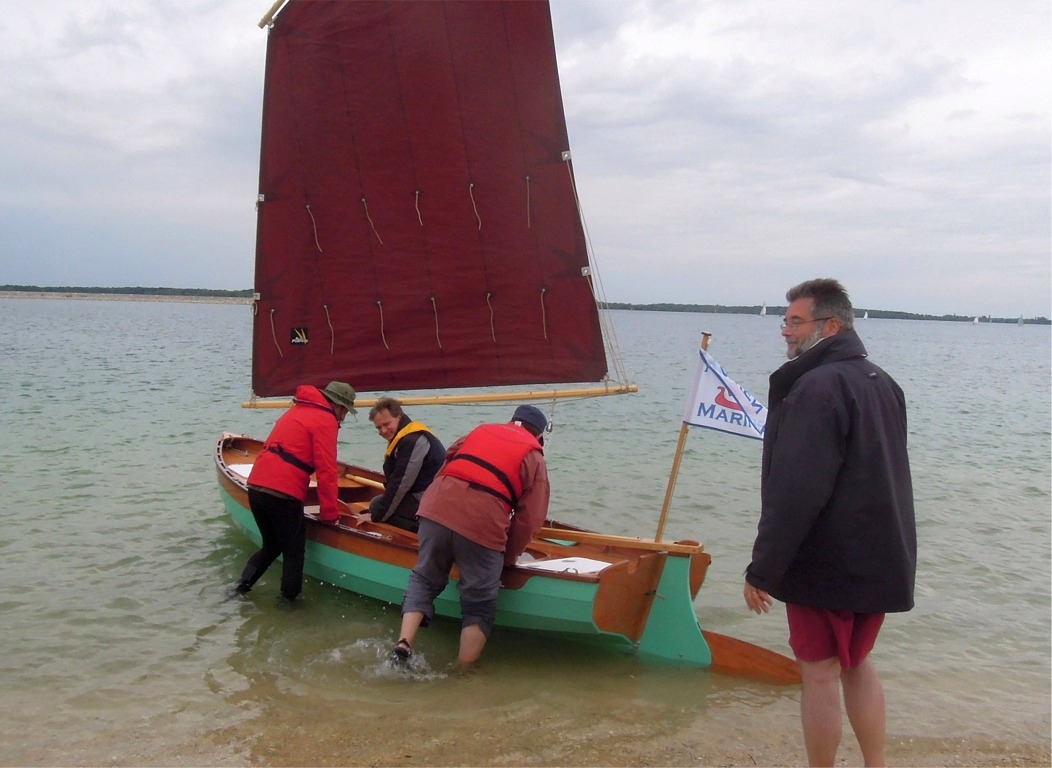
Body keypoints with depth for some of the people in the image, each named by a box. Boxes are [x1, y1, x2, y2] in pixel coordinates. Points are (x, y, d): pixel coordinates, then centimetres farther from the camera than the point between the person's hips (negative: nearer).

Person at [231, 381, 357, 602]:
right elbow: (326, 471, -10)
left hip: (256, 486, 8)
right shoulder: (325, 420, -4)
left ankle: (242, 584, 12)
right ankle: (289, 599, 13)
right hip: (283, 494, -8)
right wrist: (330, 514, -3)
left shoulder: (297, 410, 24)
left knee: (271, 545, 23)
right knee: (294, 550, 8)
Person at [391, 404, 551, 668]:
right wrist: (509, 557, 20)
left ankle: (403, 646, 10)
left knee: (424, 580, 23)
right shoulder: (534, 457, 16)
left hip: (436, 508, 4)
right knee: (480, 604, 12)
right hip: (482, 526, -3)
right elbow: (529, 518, 9)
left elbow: (444, 467, 28)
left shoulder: (480, 430, 27)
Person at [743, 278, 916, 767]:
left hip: (826, 562, -9)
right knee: (856, 663, 20)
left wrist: (763, 569, -19)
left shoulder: (818, 387, -20)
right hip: (880, 559, 9)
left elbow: (795, 491, -24)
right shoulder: (883, 384, 10)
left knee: (819, 672, 3)